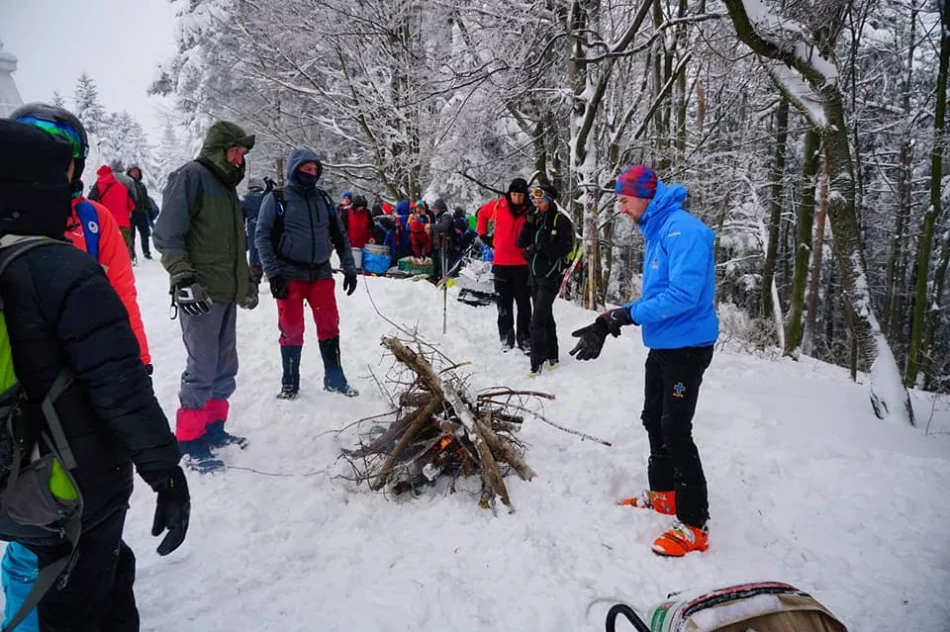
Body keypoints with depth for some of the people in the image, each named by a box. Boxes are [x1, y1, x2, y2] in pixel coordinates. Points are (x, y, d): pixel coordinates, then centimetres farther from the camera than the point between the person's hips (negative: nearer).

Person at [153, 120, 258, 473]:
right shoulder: (192, 176, -7)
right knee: (202, 369, -4)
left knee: (224, 367, 14)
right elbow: (167, 235, -15)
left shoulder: (226, 185, 20)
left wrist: (247, 284, 27)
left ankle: (213, 428, 28)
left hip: (227, 293, 9)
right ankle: (189, 442, 9)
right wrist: (183, 278, -23)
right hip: (200, 294, -9)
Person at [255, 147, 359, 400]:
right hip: (290, 275, -3)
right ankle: (290, 382, 17)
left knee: (329, 326, 6)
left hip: (321, 273, 4)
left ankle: (335, 378, 19)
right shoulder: (277, 199, -2)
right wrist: (273, 273, -13)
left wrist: (349, 268, 9)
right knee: (292, 329, 3)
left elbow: (340, 235, 14)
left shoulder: (323, 199, 10)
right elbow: (263, 237, -5)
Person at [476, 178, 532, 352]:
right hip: (501, 263, 1)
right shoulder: (497, 206, -1)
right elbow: (482, 213, 18)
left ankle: (525, 339, 15)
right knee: (504, 305, 8)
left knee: (524, 304, 6)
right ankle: (506, 338, 18)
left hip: (523, 264, -1)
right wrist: (483, 235, 15)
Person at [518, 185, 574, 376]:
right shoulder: (535, 219, 12)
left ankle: (537, 362, -12)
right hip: (535, 274, 7)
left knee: (538, 319, -13)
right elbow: (521, 243, 7)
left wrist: (541, 248, -19)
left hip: (550, 275, -7)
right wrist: (528, 224, -7)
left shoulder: (561, 220, -6)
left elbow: (567, 247, -13)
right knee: (545, 316, 16)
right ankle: (551, 356, 27)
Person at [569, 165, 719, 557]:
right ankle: (663, 494, 35)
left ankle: (694, 525, 3)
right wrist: (611, 320, 3)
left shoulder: (682, 229, -19)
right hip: (662, 345, 10)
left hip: (687, 346, -10)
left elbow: (683, 295, -29)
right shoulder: (656, 232, 12)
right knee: (654, 420, 18)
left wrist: (629, 314, -22)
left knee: (676, 431, -7)